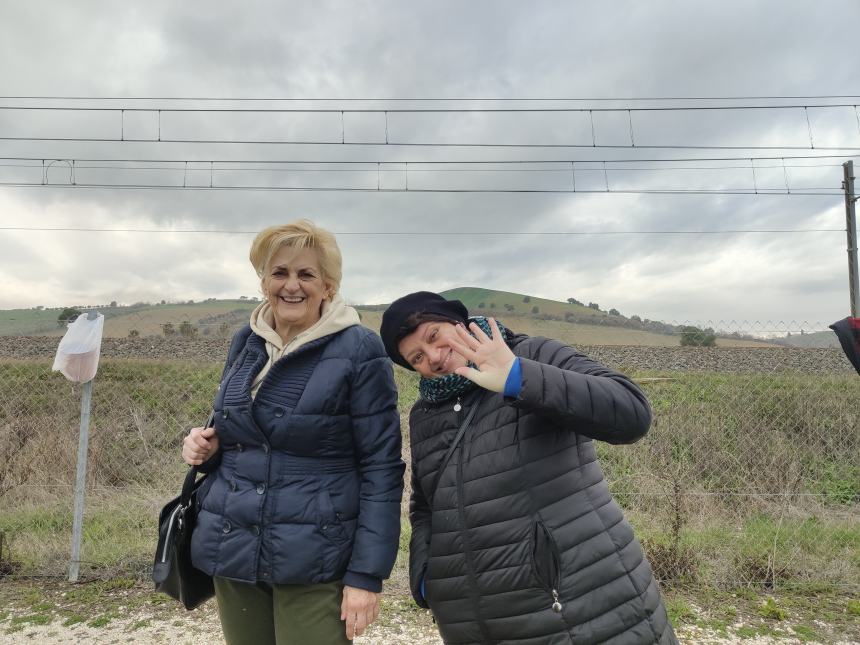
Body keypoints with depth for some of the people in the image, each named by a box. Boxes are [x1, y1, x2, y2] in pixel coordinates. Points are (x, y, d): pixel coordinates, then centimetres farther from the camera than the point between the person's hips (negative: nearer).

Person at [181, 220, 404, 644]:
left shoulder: (358, 351, -12)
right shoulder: (245, 342, 5)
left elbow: (381, 468, -12)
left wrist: (367, 573, -13)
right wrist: (208, 447, -3)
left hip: (313, 560, -5)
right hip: (232, 551, 5)